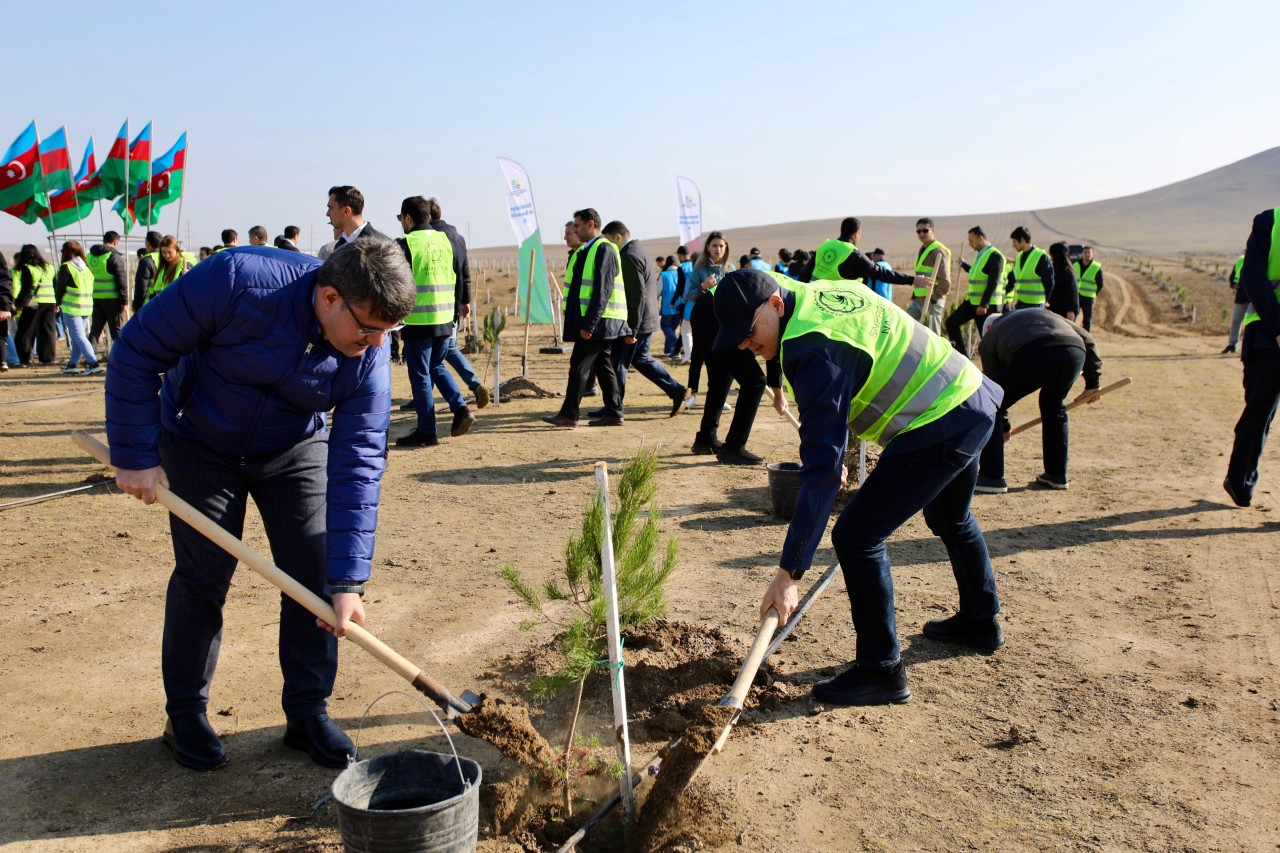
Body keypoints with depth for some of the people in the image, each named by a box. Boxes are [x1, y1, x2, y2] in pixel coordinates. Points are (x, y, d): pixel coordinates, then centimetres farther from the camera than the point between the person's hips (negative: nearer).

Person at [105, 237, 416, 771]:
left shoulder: (368, 359, -24)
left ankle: (308, 713, 13)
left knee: (316, 576, -3)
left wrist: (348, 581, -28)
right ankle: (185, 715, 19)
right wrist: (135, 456, -22)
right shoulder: (237, 284, -34)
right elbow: (137, 351, -23)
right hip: (200, 443, -2)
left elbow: (358, 464, -25)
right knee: (203, 577, -1)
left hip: (296, 451, 3)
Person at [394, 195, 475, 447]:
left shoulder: (406, 244, -9)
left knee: (420, 375, 3)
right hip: (445, 320, 6)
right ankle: (460, 409, 6)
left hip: (418, 321, -6)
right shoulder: (445, 240, 10)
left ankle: (426, 431, 7)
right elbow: (459, 275, 16)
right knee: (437, 367, 22)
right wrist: (462, 302, 28)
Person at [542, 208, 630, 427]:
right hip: (595, 322, 10)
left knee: (579, 366, -6)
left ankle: (569, 414, -1)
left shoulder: (604, 249, -13)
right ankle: (614, 413, 14)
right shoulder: (586, 250, 18)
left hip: (599, 321, -10)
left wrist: (589, 323, -24)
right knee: (603, 367, 10)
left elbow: (603, 290, -21)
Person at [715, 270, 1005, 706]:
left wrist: (789, 572, -32)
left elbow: (821, 468, -32)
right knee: (951, 518, 32)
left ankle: (880, 670, 2)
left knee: (856, 537, -9)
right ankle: (980, 621, 52)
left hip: (939, 429, -11)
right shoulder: (821, 292, 2)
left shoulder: (816, 350, -27)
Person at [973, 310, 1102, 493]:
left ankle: (992, 477, 11)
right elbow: (1087, 340, 33)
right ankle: (1056, 475, 33)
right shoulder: (1045, 314, 43)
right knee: (1054, 405, 32)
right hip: (1075, 352, 5)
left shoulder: (990, 337, 32)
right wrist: (1092, 383, 33)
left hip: (1032, 356, -4)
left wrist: (1004, 426, 40)